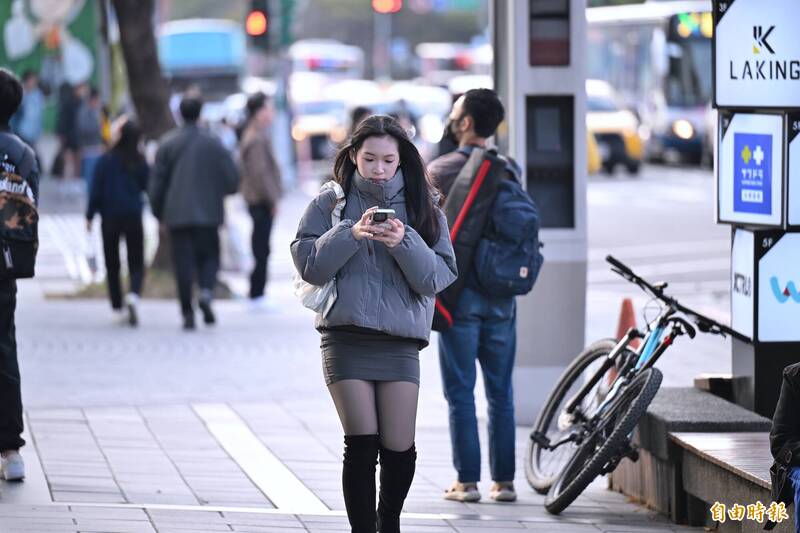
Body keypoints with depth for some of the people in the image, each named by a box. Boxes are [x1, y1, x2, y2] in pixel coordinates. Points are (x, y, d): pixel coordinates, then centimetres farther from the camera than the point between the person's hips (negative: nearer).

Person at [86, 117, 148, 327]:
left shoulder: (106, 160, -6)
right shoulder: (140, 162, -6)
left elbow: (96, 190, -4)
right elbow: (148, 187, 3)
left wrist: (90, 216, 2)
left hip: (110, 217, 0)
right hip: (134, 217, 0)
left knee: (112, 264, 12)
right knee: (136, 263, 4)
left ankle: (118, 307, 10)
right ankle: (134, 294, -24)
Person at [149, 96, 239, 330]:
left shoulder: (167, 143, 0)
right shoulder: (213, 143, -1)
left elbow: (157, 182, 1)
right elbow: (232, 180, -2)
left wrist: (158, 213, 11)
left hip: (178, 214, 0)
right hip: (208, 213, 0)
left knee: (183, 262, 3)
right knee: (208, 256, 11)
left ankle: (188, 312, -1)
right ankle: (206, 292, -17)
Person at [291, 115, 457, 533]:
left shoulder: (423, 207, 8)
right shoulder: (330, 204, 6)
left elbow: (439, 277, 1)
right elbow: (309, 264, -3)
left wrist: (404, 243, -16)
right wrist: (351, 234, -16)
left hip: (400, 343, 1)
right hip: (346, 338, -1)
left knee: (400, 449, -1)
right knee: (362, 445, -10)